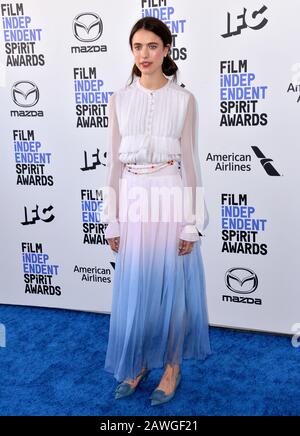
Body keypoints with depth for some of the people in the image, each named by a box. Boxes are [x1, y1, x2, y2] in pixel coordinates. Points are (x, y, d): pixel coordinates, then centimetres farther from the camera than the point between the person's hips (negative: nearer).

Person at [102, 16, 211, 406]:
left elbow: (189, 160, -1)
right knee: (133, 289, 10)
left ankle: (171, 367, 26)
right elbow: (114, 162, 6)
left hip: (170, 197, -2)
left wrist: (191, 222, -5)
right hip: (133, 200, 2)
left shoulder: (184, 99, 0)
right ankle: (137, 363, 31)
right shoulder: (119, 100, 6)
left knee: (172, 286, 7)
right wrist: (113, 220, 3)